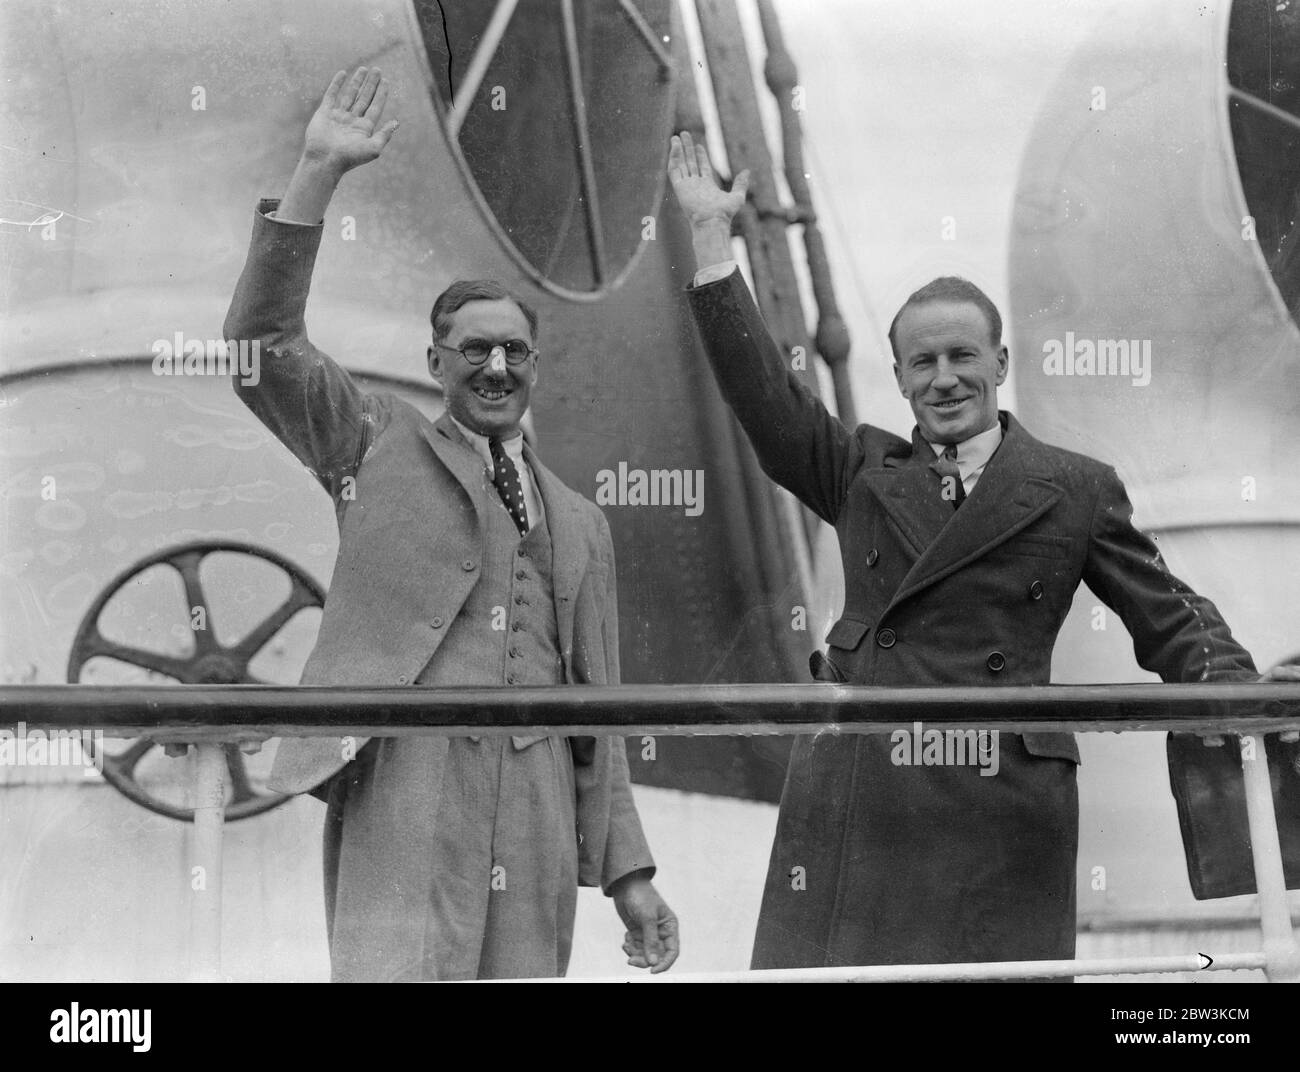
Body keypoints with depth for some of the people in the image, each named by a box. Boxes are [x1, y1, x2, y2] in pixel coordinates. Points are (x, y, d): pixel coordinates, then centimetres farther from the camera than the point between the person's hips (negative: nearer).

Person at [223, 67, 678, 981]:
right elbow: (265, 342, 1)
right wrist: (319, 173, -6)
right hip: (405, 787, -3)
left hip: (537, 811, 4)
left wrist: (627, 873, 15)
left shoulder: (578, 522, 22)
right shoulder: (380, 448, 15)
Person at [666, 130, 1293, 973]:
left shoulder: (1077, 491, 9)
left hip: (1000, 819, -1)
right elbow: (762, 391, 8)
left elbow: (1171, 622, 9)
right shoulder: (863, 473, 15)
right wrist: (711, 236, 5)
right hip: (854, 808, 2)